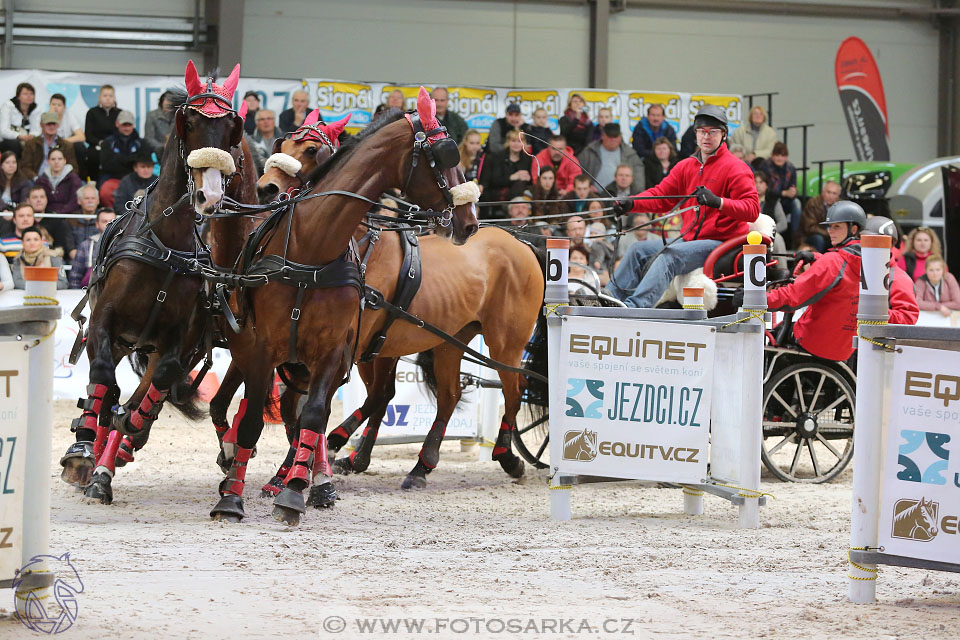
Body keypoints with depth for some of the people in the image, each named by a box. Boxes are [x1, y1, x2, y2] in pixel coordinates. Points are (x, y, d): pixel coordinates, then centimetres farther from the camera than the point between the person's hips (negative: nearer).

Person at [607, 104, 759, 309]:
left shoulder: (735, 168, -6)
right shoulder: (686, 166, 16)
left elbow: (752, 209, -17)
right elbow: (661, 195, 12)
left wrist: (718, 202, -33)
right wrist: (631, 204, -7)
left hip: (719, 242, -8)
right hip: (689, 239, 8)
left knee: (669, 256, -30)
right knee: (639, 250, -2)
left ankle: (634, 307, -43)